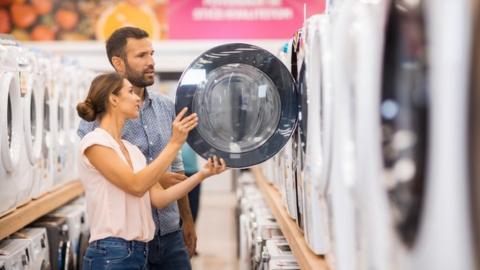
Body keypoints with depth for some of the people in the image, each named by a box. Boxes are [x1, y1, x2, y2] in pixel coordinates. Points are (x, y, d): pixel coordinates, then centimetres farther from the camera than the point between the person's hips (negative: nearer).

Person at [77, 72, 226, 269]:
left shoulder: (133, 149, 15)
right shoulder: (94, 142, -9)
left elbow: (158, 198, 8)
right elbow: (136, 185, -19)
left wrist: (202, 174, 0)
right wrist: (175, 143, -19)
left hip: (140, 253, 8)